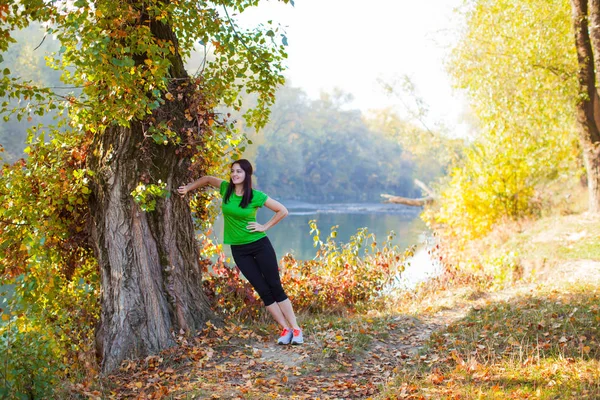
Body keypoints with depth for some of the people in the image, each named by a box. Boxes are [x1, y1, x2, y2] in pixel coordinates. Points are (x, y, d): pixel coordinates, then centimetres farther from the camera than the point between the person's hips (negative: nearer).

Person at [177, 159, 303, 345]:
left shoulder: (256, 196, -11)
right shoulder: (226, 189, -2)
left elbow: (282, 211, -3)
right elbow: (207, 179, 18)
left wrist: (265, 227, -7)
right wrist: (187, 188, 13)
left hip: (260, 245, -3)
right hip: (239, 250, 3)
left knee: (276, 287, -2)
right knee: (263, 291, 2)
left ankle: (296, 329, 4)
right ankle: (285, 329, 9)